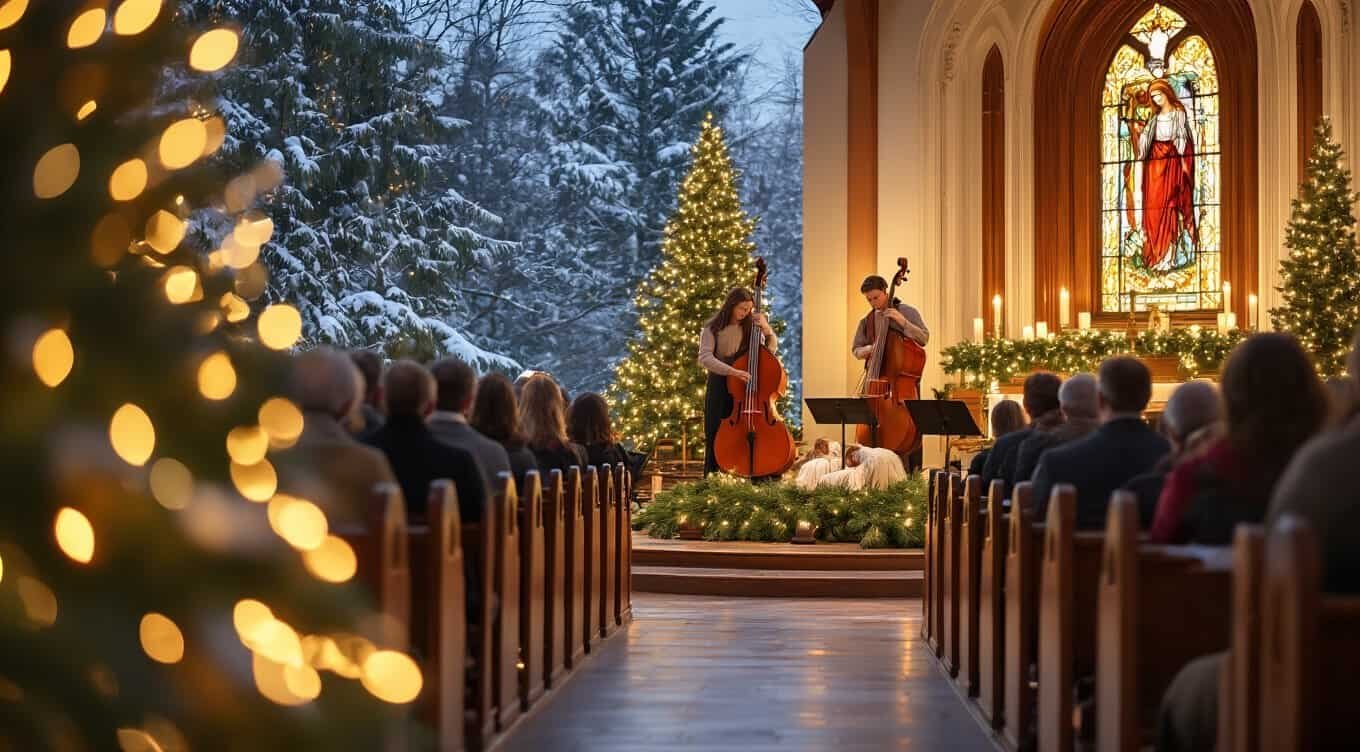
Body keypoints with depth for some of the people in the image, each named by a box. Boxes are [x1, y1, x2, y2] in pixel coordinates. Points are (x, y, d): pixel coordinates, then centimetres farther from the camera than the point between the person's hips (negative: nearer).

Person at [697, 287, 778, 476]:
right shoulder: (712, 329, -4)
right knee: (716, 439, 0)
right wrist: (732, 371, -32)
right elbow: (705, 358, -19)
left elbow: (771, 350, 10)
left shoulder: (750, 326, 6)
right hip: (719, 389, -2)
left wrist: (767, 331, -10)